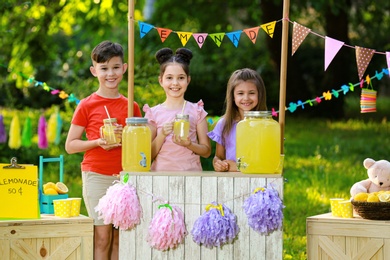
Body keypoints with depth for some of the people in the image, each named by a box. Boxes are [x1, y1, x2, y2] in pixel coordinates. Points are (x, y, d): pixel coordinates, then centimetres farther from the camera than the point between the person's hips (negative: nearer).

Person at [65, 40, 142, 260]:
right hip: (97, 176, -3)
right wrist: (98, 142, -15)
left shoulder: (131, 106, 9)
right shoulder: (87, 106, 1)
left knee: (120, 238, 3)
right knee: (102, 237, -3)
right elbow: (70, 145, 1)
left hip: (125, 176, 3)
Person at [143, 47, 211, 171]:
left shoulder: (196, 111, 6)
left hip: (190, 172, 0)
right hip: (161, 172, 0)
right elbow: (149, 155, 3)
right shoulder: (154, 113, 5)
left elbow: (206, 151, 6)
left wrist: (189, 144, -11)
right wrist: (162, 135, -10)